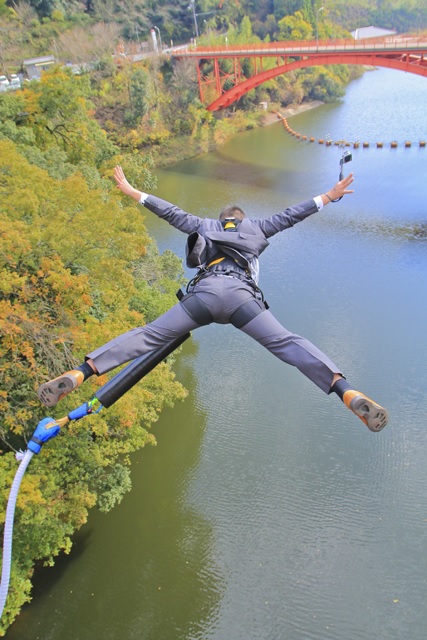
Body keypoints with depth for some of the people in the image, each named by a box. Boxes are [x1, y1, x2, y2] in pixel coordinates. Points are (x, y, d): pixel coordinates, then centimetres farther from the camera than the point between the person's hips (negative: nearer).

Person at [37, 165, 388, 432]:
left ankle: (76, 375, -13)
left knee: (148, 336, -3)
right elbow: (291, 215, 32)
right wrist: (328, 196, 41)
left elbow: (171, 212, 38)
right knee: (288, 344, -12)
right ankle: (349, 394, -28)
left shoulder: (204, 225, 35)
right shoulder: (256, 227, 33)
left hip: (203, 293, 1)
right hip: (240, 295, -1)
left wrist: (131, 191, 47)